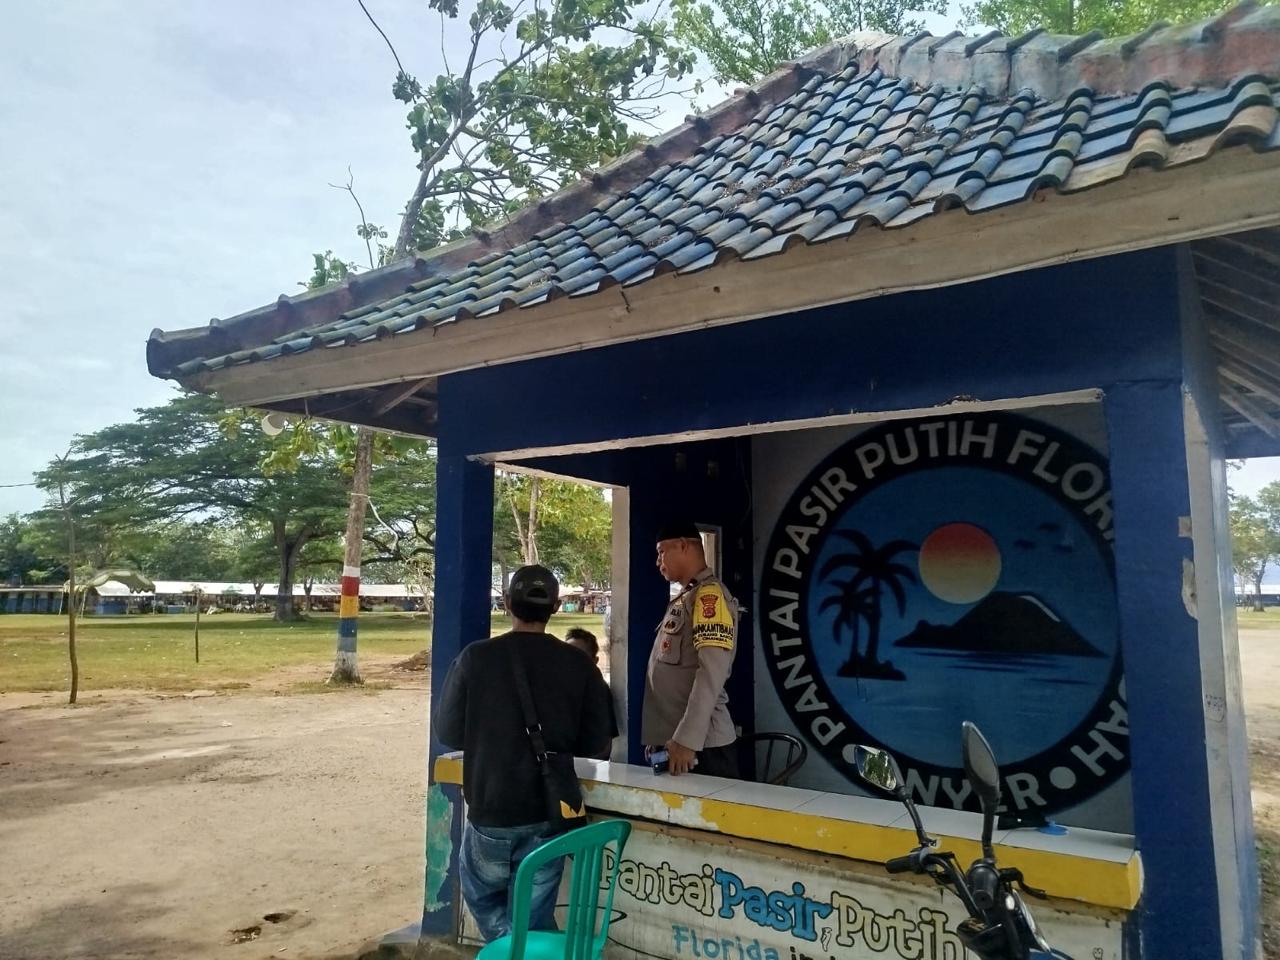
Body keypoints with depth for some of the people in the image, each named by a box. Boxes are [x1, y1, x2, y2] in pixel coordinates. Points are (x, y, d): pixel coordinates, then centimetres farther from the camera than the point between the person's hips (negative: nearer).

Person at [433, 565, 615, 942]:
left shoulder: (476, 657, -12)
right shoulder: (578, 664, -8)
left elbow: (447, 732, -2)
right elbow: (596, 744, -2)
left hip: (490, 811, -1)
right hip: (549, 814, 2)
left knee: (483, 896, 25)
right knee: (534, 917, 17)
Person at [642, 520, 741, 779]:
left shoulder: (709, 595, -12)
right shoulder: (682, 599, 16)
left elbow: (712, 673, -20)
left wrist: (687, 739, -23)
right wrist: (658, 737, 17)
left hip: (702, 744, -8)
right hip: (669, 739, 8)